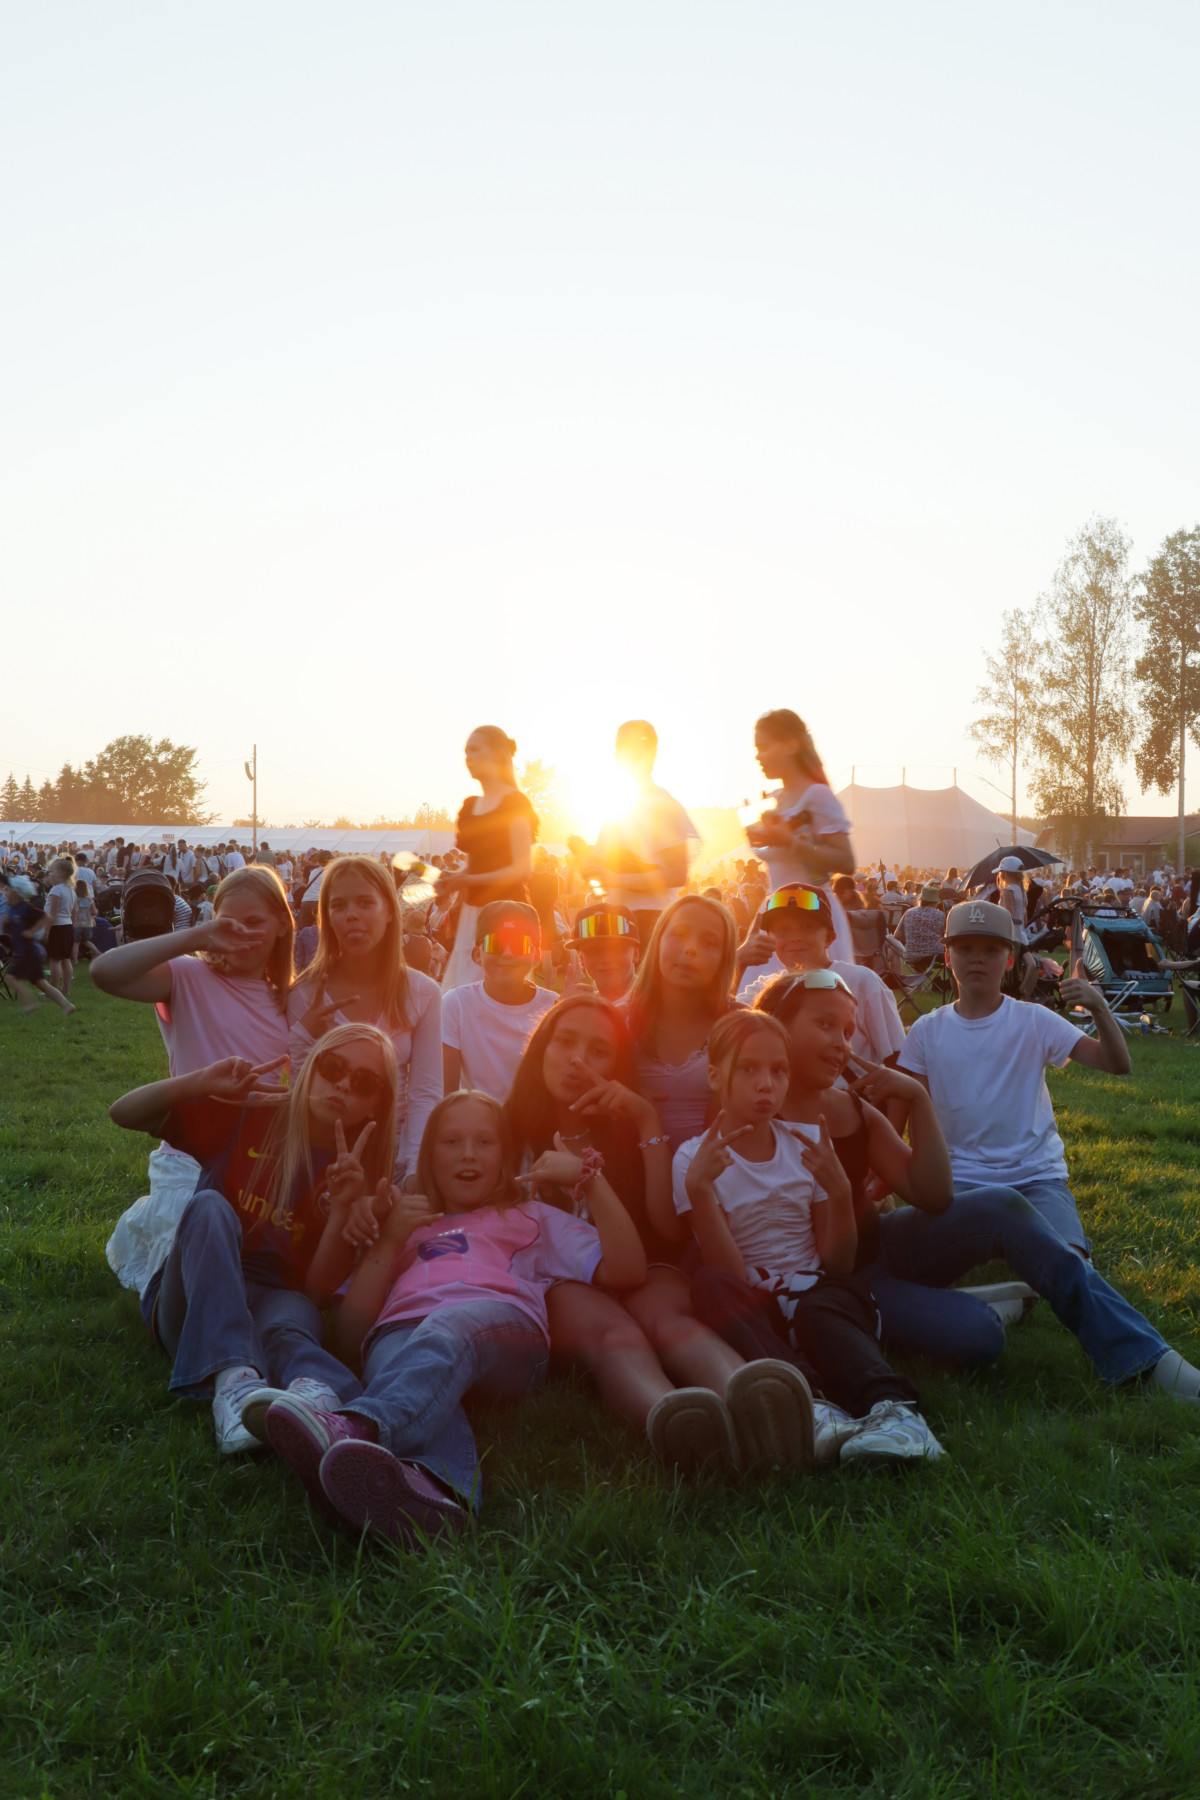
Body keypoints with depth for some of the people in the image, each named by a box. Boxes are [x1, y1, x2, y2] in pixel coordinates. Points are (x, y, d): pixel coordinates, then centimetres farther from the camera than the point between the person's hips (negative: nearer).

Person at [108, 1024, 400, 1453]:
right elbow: (123, 1113, -2)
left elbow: (318, 1291, -5)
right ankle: (234, 1380, -50)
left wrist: (343, 1207, -20)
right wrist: (202, 1081, -18)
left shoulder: (362, 1173, 2)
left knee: (295, 1312, -36)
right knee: (210, 1206, -29)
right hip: (190, 1304, 0)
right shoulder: (247, 1118, 2)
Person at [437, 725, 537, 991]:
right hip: (471, 912, 7)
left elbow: (522, 868, -14)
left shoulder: (515, 803, -7)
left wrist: (470, 880, -20)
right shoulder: (469, 806, 14)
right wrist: (451, 881, 1)